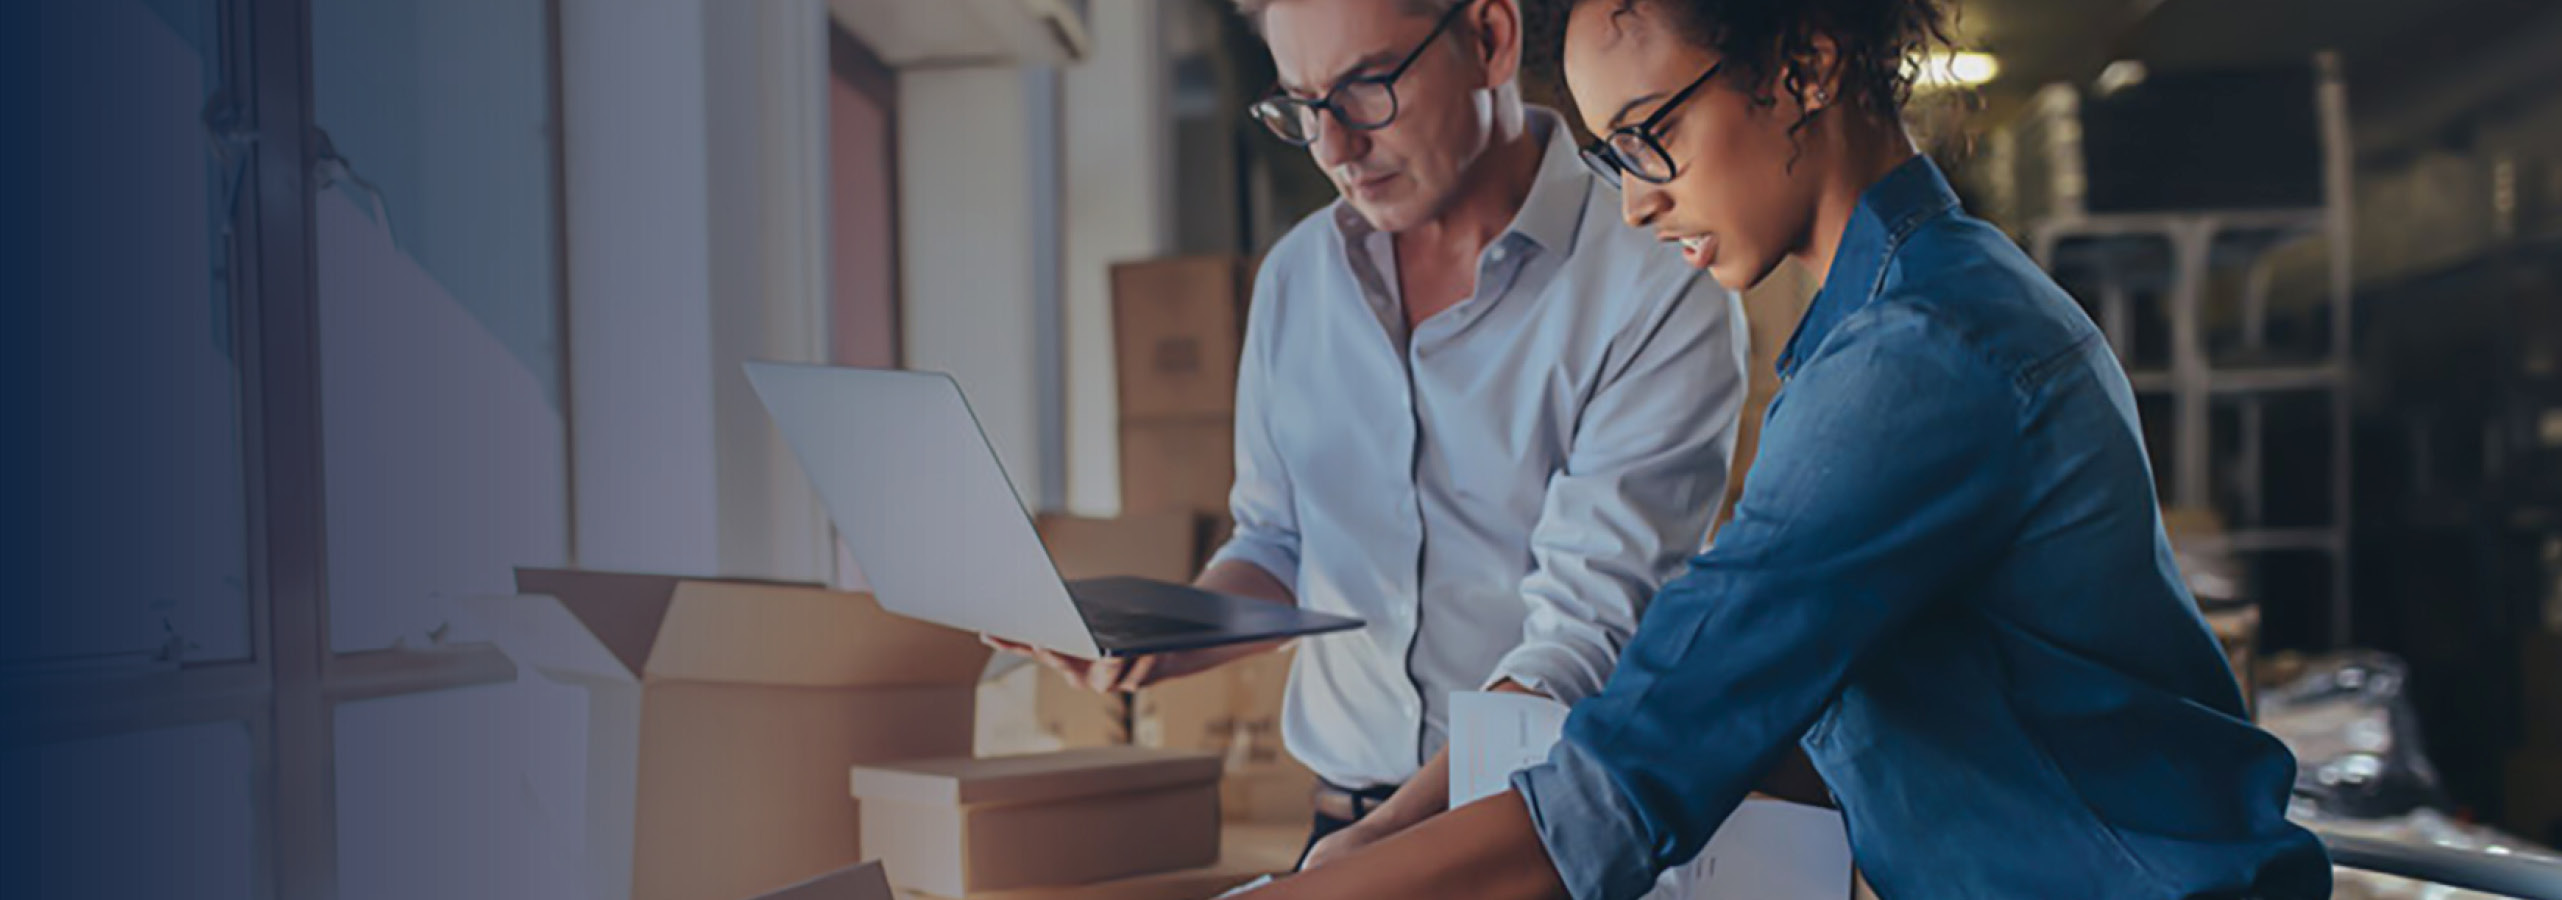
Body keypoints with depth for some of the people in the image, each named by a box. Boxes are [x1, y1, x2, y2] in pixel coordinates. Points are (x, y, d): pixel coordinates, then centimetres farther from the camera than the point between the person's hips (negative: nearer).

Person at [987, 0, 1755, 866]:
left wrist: (1389, 834, -25)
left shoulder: (1662, 290, -8)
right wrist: (1153, 643, 1)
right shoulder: (1296, 279, 12)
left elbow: (1592, 631, -14)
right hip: (1348, 824, 4)